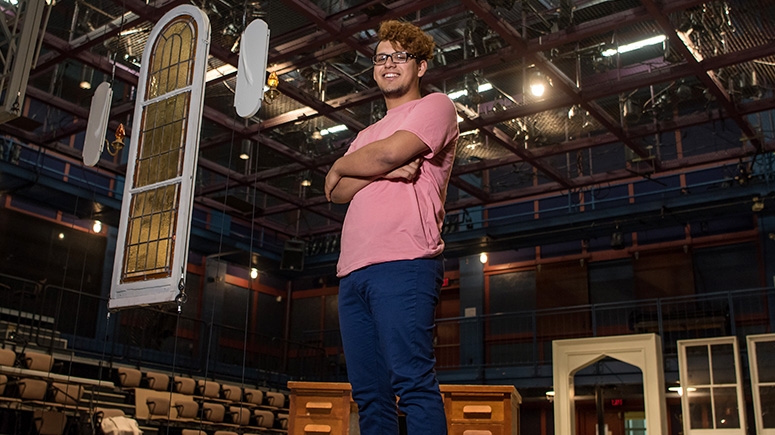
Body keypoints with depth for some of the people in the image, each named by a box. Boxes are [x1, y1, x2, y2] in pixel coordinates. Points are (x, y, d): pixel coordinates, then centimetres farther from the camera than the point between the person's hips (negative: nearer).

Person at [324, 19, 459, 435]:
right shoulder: (366, 135, 31)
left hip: (402, 263, -7)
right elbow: (336, 193, 15)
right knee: (369, 394, 3)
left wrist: (341, 166, 13)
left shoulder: (436, 105, 11)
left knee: (412, 381, -15)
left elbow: (389, 152, -6)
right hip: (353, 270, 7)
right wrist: (386, 171, -3)